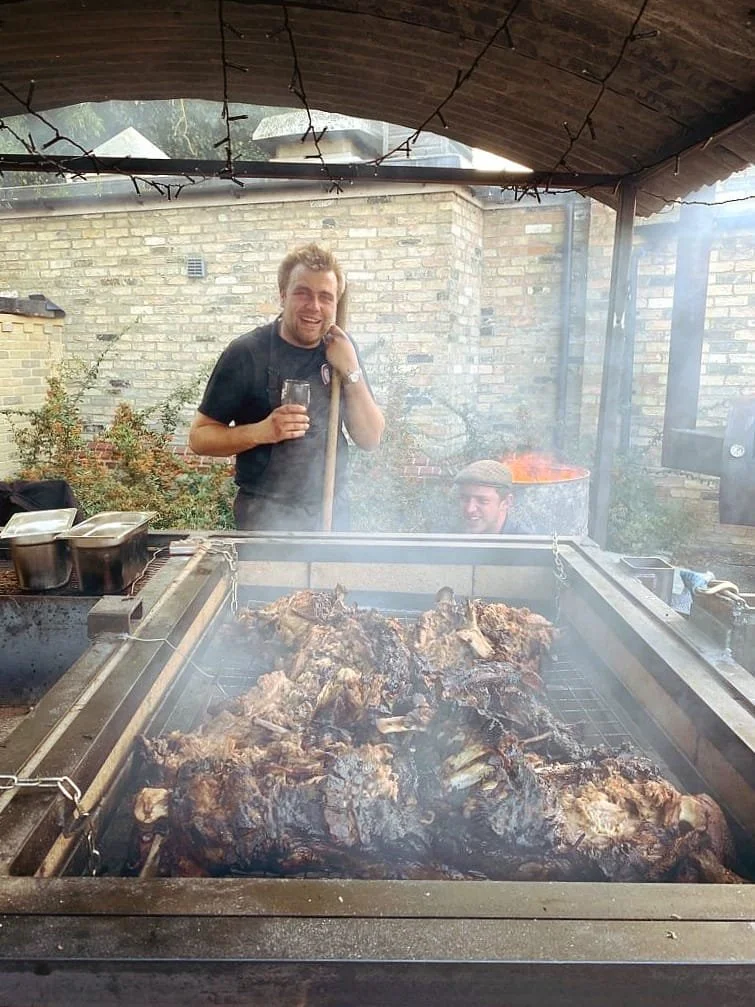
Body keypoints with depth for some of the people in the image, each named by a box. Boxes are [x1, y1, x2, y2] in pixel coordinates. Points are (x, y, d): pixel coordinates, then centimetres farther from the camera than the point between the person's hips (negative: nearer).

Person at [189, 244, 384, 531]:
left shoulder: (340, 350, 0)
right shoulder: (246, 353, -13)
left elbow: (370, 439, -3)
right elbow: (199, 437, -9)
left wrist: (351, 371, -15)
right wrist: (260, 432, -26)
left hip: (334, 511, 5)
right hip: (266, 516, -4)